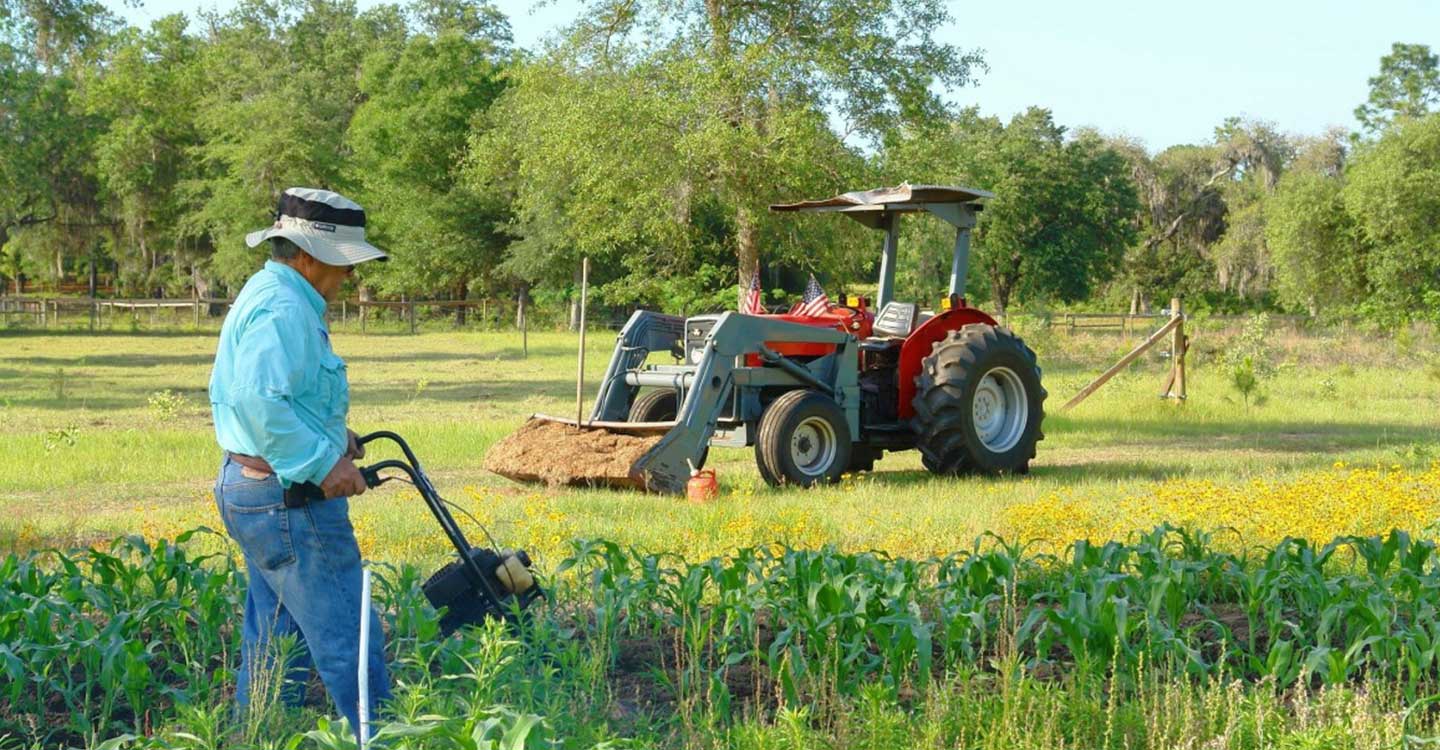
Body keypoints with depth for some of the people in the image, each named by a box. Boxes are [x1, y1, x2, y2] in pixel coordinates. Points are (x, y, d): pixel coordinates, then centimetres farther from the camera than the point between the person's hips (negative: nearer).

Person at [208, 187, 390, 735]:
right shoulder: (283, 308, -17)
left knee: (275, 644, 16)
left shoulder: (265, 295, 17)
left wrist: (329, 437, 16)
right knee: (349, 643, -5)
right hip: (291, 501, -11)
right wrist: (323, 462, -24)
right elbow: (262, 401, -29)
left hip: (248, 486, 11)